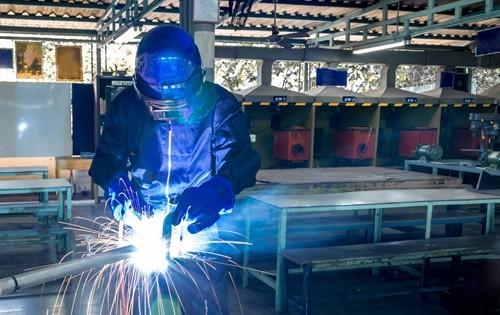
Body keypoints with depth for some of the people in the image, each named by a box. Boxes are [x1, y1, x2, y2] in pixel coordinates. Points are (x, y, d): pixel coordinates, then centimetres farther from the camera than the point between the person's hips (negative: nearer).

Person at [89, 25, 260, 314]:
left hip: (199, 231, -1)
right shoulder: (127, 106, -7)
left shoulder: (220, 107, -12)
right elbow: (107, 160, -2)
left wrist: (216, 191, -40)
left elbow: (240, 163, -18)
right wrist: (118, 185, -26)